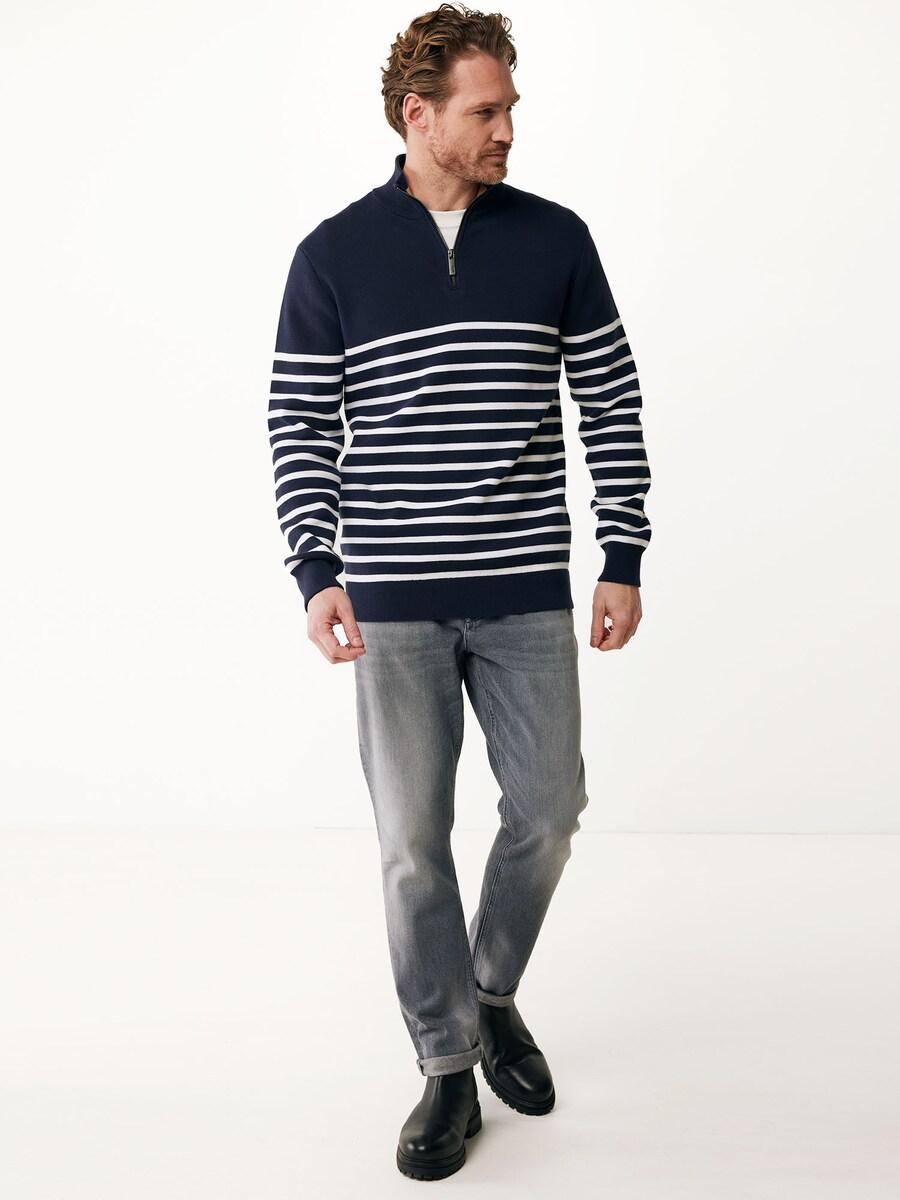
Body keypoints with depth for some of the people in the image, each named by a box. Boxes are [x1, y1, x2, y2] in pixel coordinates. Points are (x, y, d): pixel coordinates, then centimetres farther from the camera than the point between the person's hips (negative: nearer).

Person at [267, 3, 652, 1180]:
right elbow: (299, 425, 2)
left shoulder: (555, 240, 3)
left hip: (528, 594, 2)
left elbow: (613, 405, 6)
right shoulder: (334, 255, 0)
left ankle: (492, 993, 35)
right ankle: (448, 1066, 22)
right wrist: (318, 571, -9)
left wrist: (626, 562, 3)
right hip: (392, 603, -1)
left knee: (548, 811, 7)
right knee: (414, 840, 3)